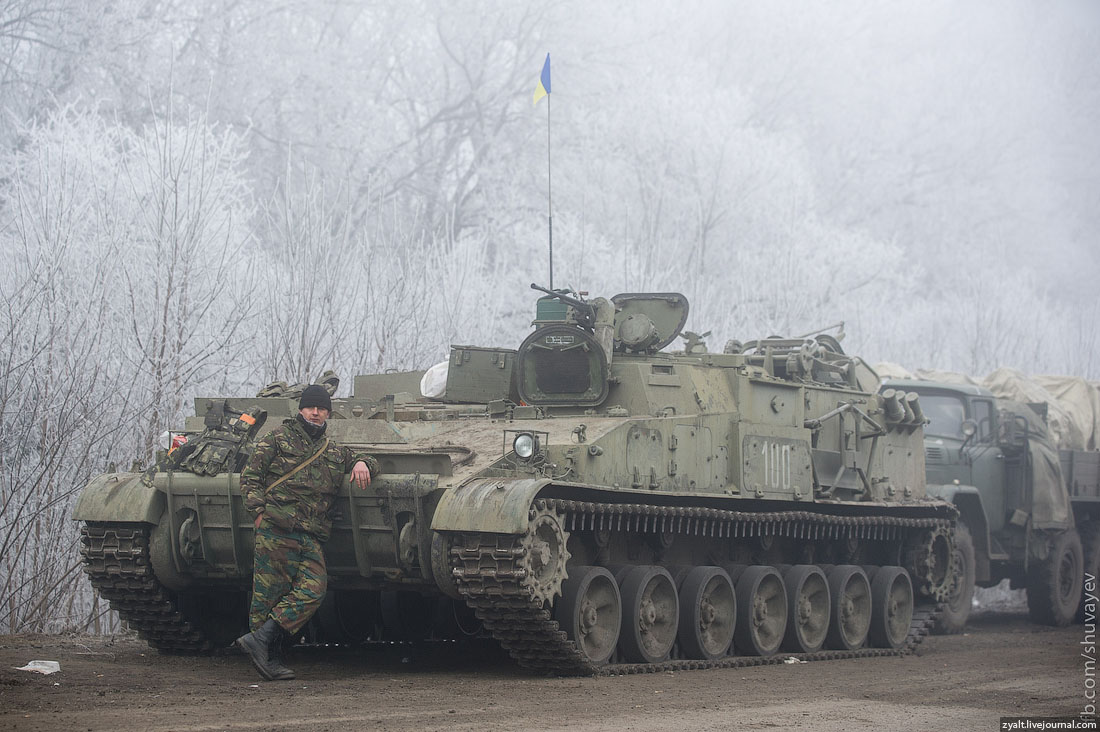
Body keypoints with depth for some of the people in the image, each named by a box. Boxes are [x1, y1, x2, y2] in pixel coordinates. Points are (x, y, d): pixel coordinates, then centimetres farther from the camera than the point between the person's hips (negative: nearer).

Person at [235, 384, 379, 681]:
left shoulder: (334, 452, 23)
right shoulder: (279, 438, 8)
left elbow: (369, 461, 34)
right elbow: (250, 476, 5)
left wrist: (362, 464, 9)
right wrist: (258, 512, -8)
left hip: (311, 538, 5)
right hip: (276, 530, -5)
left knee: (313, 590, -13)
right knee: (269, 593, -6)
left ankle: (261, 638, -13)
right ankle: (270, 658, -3)